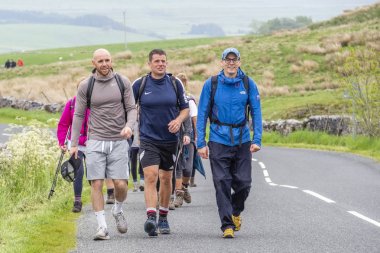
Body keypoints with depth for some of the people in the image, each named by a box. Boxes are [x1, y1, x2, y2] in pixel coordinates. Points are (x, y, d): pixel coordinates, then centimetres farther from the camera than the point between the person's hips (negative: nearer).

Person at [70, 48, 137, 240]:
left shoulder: (122, 82, 3)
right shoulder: (85, 86, 1)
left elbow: (131, 108, 5)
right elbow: (78, 115, 5)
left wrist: (129, 126, -16)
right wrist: (74, 144, 3)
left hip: (119, 141, 1)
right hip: (96, 141, 0)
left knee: (121, 184, -5)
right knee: (96, 184, -7)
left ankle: (117, 210, 26)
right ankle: (102, 226, -1)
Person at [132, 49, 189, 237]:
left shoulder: (175, 83, 2)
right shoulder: (140, 84, -2)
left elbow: (185, 108, 9)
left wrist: (178, 120, -10)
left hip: (170, 139, 3)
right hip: (148, 139, -3)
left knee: (166, 179, 12)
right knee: (150, 177, -18)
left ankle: (163, 218, 28)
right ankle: (151, 218, -28)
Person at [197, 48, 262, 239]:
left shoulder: (248, 84, 3)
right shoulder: (211, 84, -1)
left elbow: (256, 112, 5)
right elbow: (202, 114, 2)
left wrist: (257, 140, -5)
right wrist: (201, 143, -4)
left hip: (242, 140, 1)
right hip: (219, 140, -1)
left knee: (243, 183, 1)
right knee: (222, 183, -7)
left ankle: (236, 211, 30)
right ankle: (227, 225, -1)